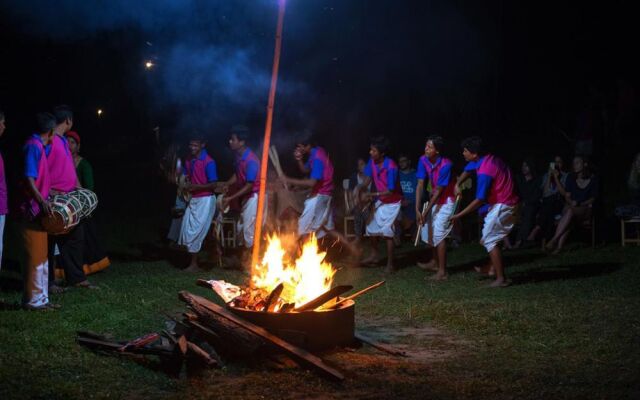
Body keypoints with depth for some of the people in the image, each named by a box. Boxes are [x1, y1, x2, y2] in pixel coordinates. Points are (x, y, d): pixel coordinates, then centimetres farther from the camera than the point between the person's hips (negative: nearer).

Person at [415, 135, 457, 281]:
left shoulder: (446, 165, -30)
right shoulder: (423, 160, -13)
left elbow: (439, 191, -24)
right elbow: (420, 185, -13)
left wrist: (426, 211, -20)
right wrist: (417, 209, -19)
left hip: (447, 199, -7)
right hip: (435, 198, 7)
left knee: (438, 232, -13)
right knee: (428, 228, 13)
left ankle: (442, 271, -8)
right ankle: (435, 261, 33)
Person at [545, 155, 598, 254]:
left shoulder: (593, 179, 7)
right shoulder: (571, 178, 16)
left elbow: (593, 198, 3)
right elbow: (567, 195, 10)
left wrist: (579, 204, -11)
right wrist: (571, 202, -12)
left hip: (585, 208, -2)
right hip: (570, 207, 3)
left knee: (570, 211, -38)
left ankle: (554, 240, -46)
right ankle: (559, 246, -53)